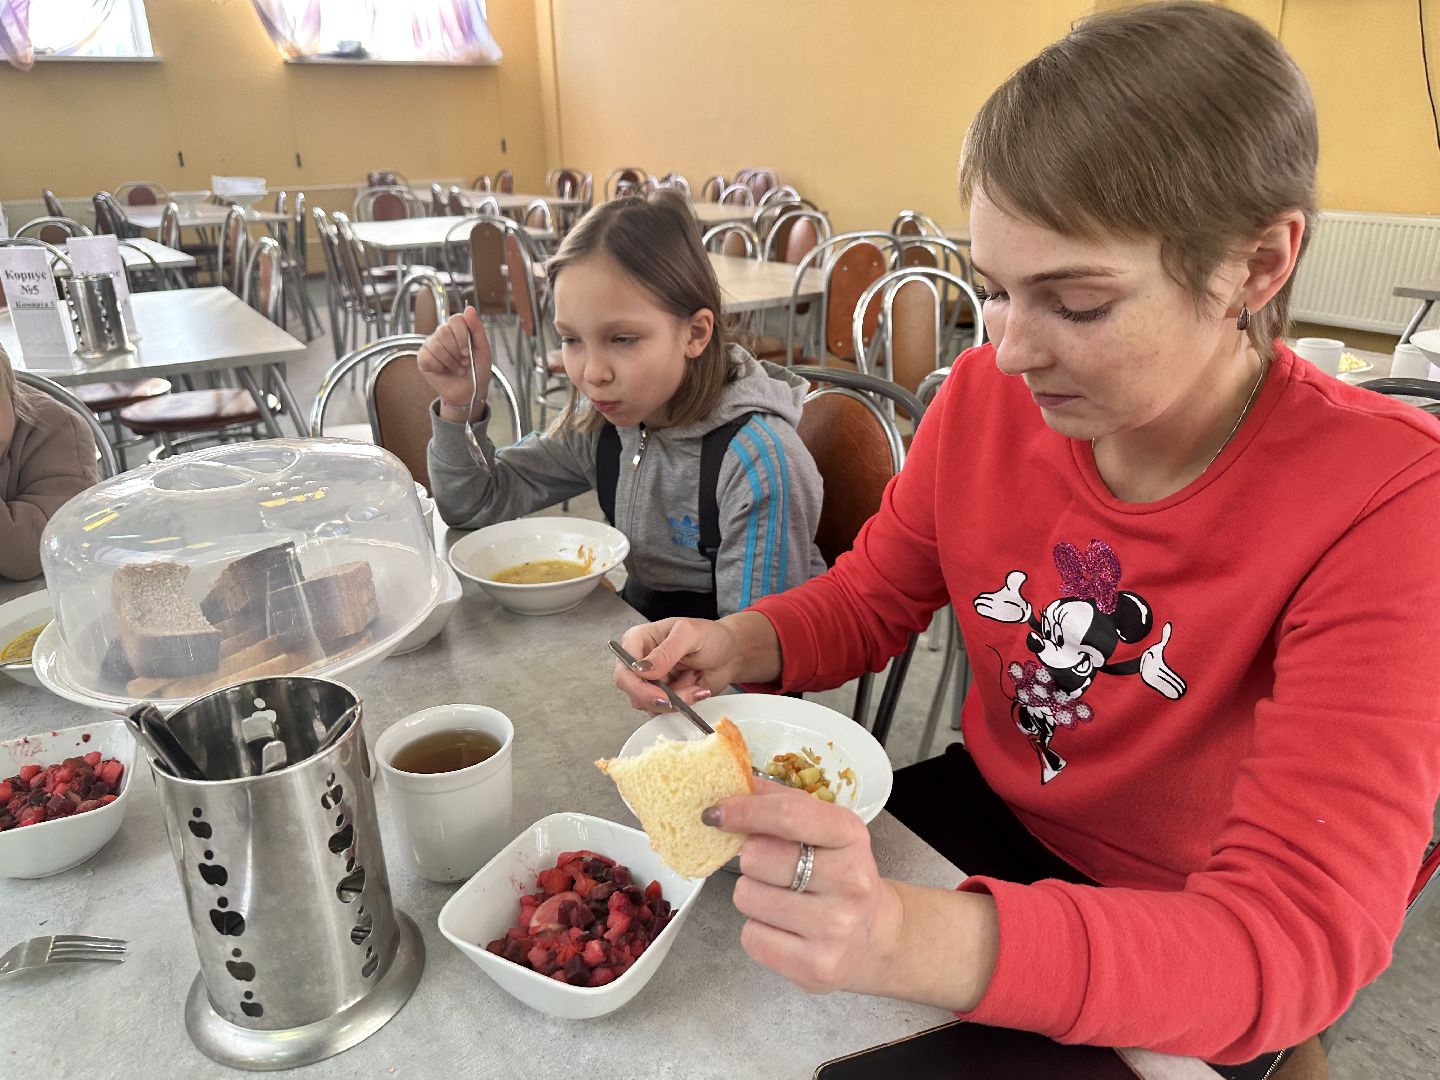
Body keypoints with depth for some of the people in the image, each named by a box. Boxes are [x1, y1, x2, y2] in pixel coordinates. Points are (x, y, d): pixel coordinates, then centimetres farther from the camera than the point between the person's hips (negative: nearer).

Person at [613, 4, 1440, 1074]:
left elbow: (1298, 937, -31)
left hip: (1192, 980, -3)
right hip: (992, 813, 4)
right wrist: (744, 644, -20)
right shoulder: (985, 395, -13)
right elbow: (875, 593, 2)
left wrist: (921, 943, -48)